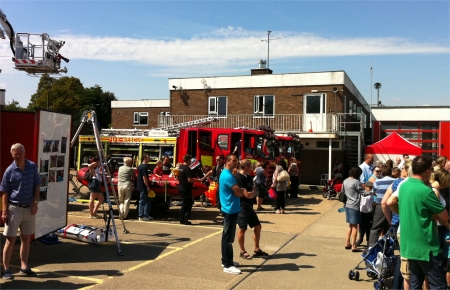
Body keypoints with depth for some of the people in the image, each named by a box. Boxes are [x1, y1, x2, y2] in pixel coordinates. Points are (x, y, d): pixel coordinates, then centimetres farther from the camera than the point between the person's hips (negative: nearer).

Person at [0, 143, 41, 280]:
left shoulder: (32, 167, 1)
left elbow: (37, 186, 6)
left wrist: (35, 203, -3)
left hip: (29, 208, 3)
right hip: (14, 208, -3)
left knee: (26, 239, 11)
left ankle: (24, 266, 22)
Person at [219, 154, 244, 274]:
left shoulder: (226, 174, 14)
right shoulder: (228, 176, -20)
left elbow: (236, 191, 18)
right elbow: (240, 193, -21)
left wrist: (236, 191, -1)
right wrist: (238, 191, -1)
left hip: (229, 209, 11)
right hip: (231, 209, -11)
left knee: (227, 236, 17)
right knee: (228, 237, -6)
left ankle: (226, 260, 26)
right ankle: (227, 265, -2)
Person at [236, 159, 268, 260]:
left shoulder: (249, 177, 11)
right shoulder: (239, 178, -18)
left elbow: (253, 192, 17)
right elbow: (247, 195, -21)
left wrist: (251, 193, -5)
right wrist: (253, 192, 0)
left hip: (249, 206, 10)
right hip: (242, 206, -9)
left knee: (257, 226, 13)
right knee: (242, 229, -1)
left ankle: (257, 250, 23)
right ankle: (242, 252, 13)